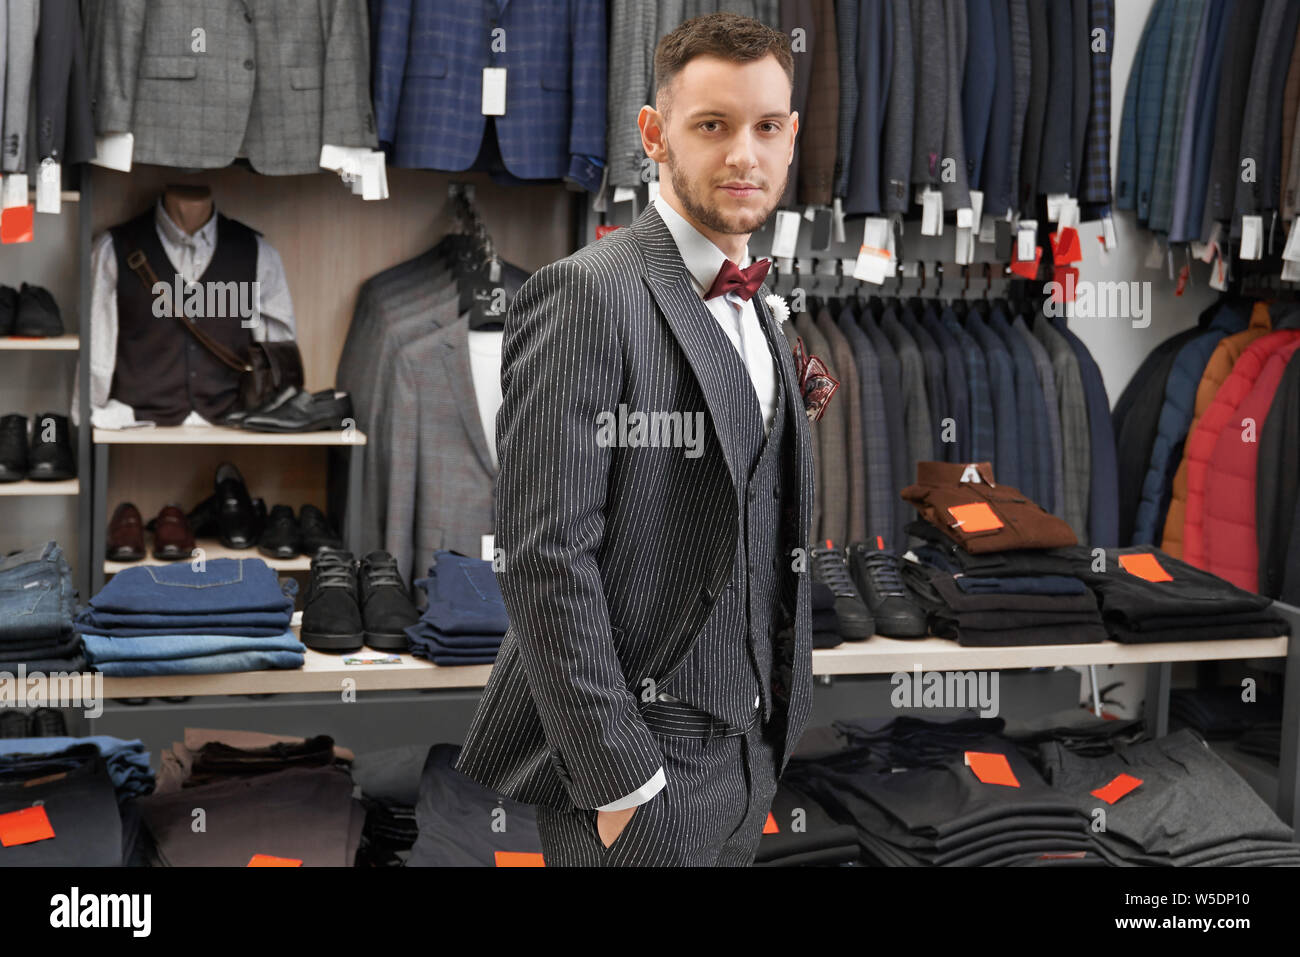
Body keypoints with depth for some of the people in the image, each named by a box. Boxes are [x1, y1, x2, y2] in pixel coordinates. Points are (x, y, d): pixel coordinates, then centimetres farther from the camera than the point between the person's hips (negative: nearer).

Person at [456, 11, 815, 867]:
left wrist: (776, 721, 13)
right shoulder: (588, 296, -16)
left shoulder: (755, 310, 12)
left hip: (746, 754, 8)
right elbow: (546, 558, -20)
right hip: (634, 763, -8)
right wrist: (617, 776, -21)